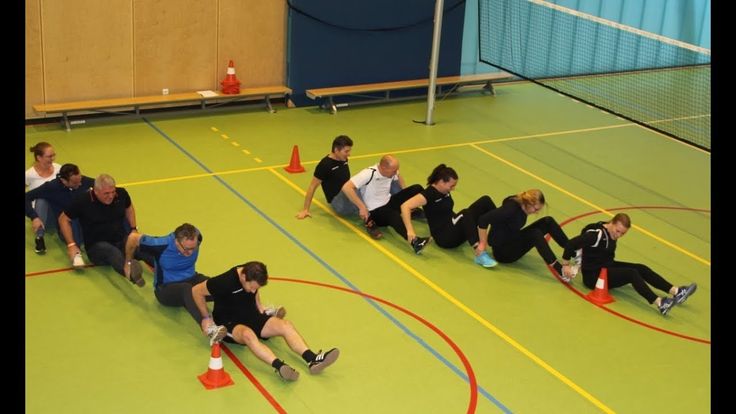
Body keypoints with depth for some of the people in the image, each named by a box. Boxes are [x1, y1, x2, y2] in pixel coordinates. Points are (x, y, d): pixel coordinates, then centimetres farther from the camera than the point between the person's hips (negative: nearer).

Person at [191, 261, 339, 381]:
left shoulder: (253, 277, -3)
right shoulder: (225, 282, -24)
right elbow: (196, 291, -13)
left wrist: (259, 306, 8)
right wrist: (206, 318, -8)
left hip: (252, 316, 7)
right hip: (229, 323, -7)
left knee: (285, 325, -18)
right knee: (248, 334, -42)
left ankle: (312, 359, -35)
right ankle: (280, 366, -62)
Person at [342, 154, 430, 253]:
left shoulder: (391, 171, -3)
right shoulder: (369, 174, -23)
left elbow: (398, 178, 22)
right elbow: (346, 187, -31)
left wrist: (407, 195, 8)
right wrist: (362, 207, -30)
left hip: (389, 203, 7)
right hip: (374, 212, -7)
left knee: (417, 189, -7)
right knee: (393, 214, -41)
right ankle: (414, 241, -60)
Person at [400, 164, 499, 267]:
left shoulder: (445, 191, 8)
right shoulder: (429, 194, -16)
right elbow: (405, 206, -27)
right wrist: (410, 231, -35)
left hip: (455, 227, 9)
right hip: (444, 237, -9)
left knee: (485, 201, -6)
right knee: (466, 213, -39)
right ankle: (479, 253, -48)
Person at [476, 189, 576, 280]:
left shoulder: (522, 205, -3)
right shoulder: (511, 208, -28)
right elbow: (483, 219, -33)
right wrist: (483, 243, -26)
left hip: (514, 242, 9)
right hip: (502, 251, -9)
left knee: (548, 221, -5)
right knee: (535, 234, -32)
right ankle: (561, 271, -34)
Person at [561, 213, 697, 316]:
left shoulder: (612, 233, 4)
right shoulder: (597, 234, -24)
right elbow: (572, 244, -29)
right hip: (593, 275, -9)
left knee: (642, 269, -5)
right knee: (632, 274, -26)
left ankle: (676, 292, -12)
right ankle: (659, 303, -36)